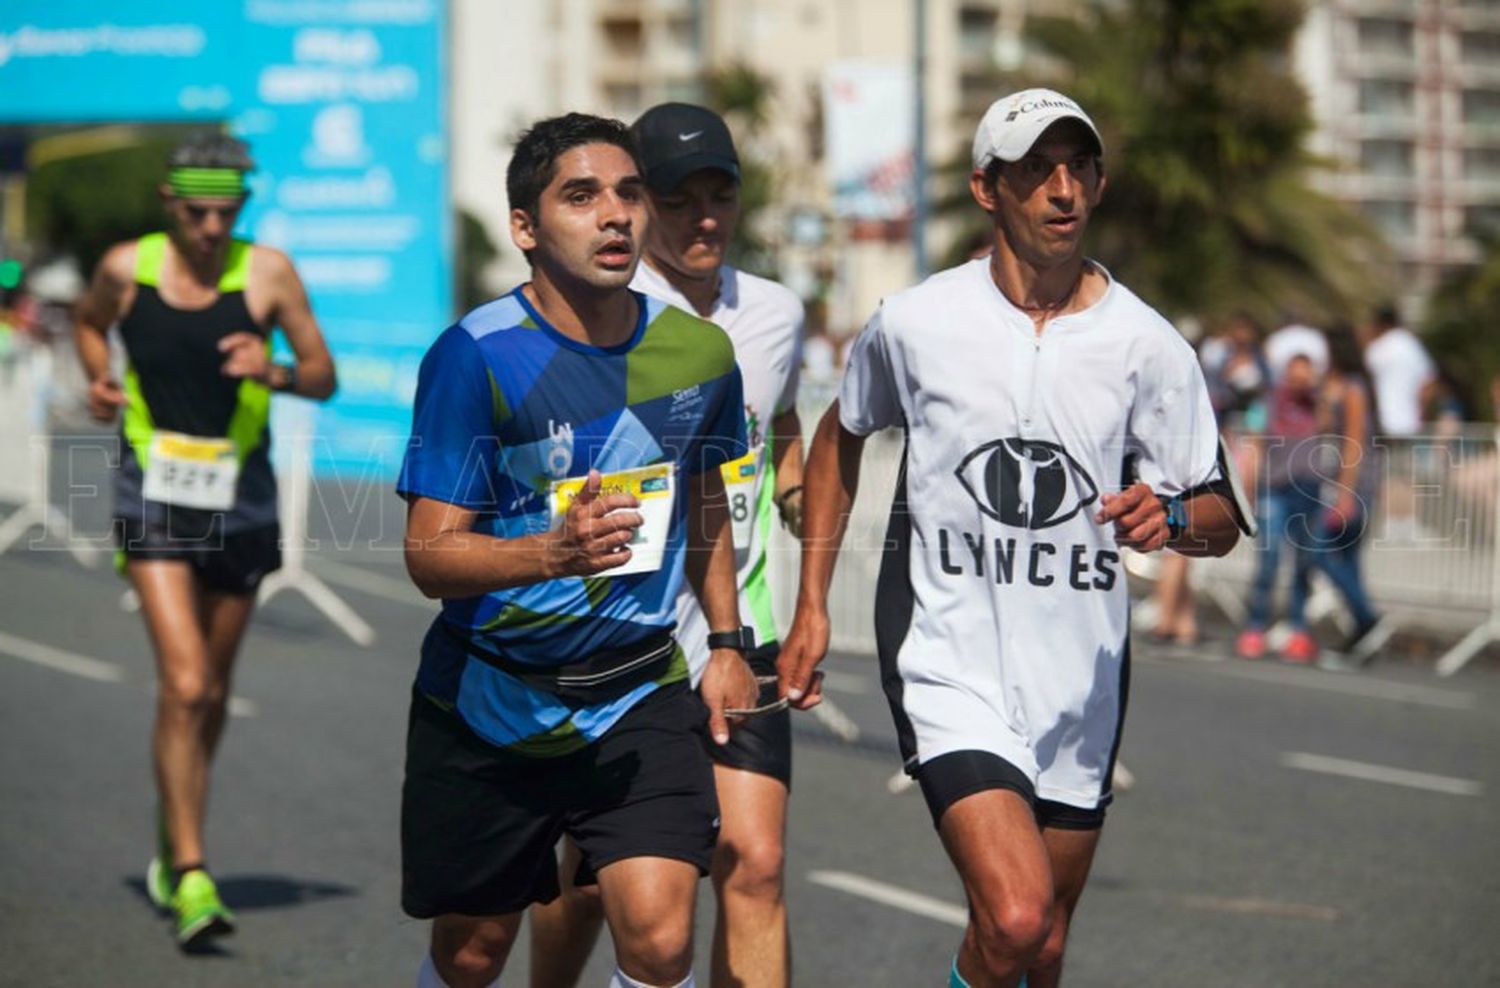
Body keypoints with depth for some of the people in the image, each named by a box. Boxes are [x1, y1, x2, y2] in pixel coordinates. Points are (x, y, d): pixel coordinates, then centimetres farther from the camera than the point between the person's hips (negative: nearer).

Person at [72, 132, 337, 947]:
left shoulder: (267, 273, -4)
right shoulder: (127, 269, -2)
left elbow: (325, 376, 1)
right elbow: (89, 322, 20)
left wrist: (274, 373, -20)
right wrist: (99, 378, 1)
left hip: (239, 497, 2)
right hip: (153, 494, -2)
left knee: (211, 693, 14)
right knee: (183, 685, -16)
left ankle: (172, 846, 38)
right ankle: (190, 879, -16)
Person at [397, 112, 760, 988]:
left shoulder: (699, 351, -1)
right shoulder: (476, 357, -16)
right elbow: (430, 554, -18)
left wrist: (727, 640, 16)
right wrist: (556, 552, -34)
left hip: (639, 695, 2)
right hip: (488, 701, -2)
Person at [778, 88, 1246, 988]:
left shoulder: (1148, 346, -3)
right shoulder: (915, 323, -4)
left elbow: (1220, 522, 3)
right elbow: (841, 437, 15)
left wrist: (1172, 517, -21)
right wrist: (813, 605, 12)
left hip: (1079, 685, 3)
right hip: (949, 669, -3)